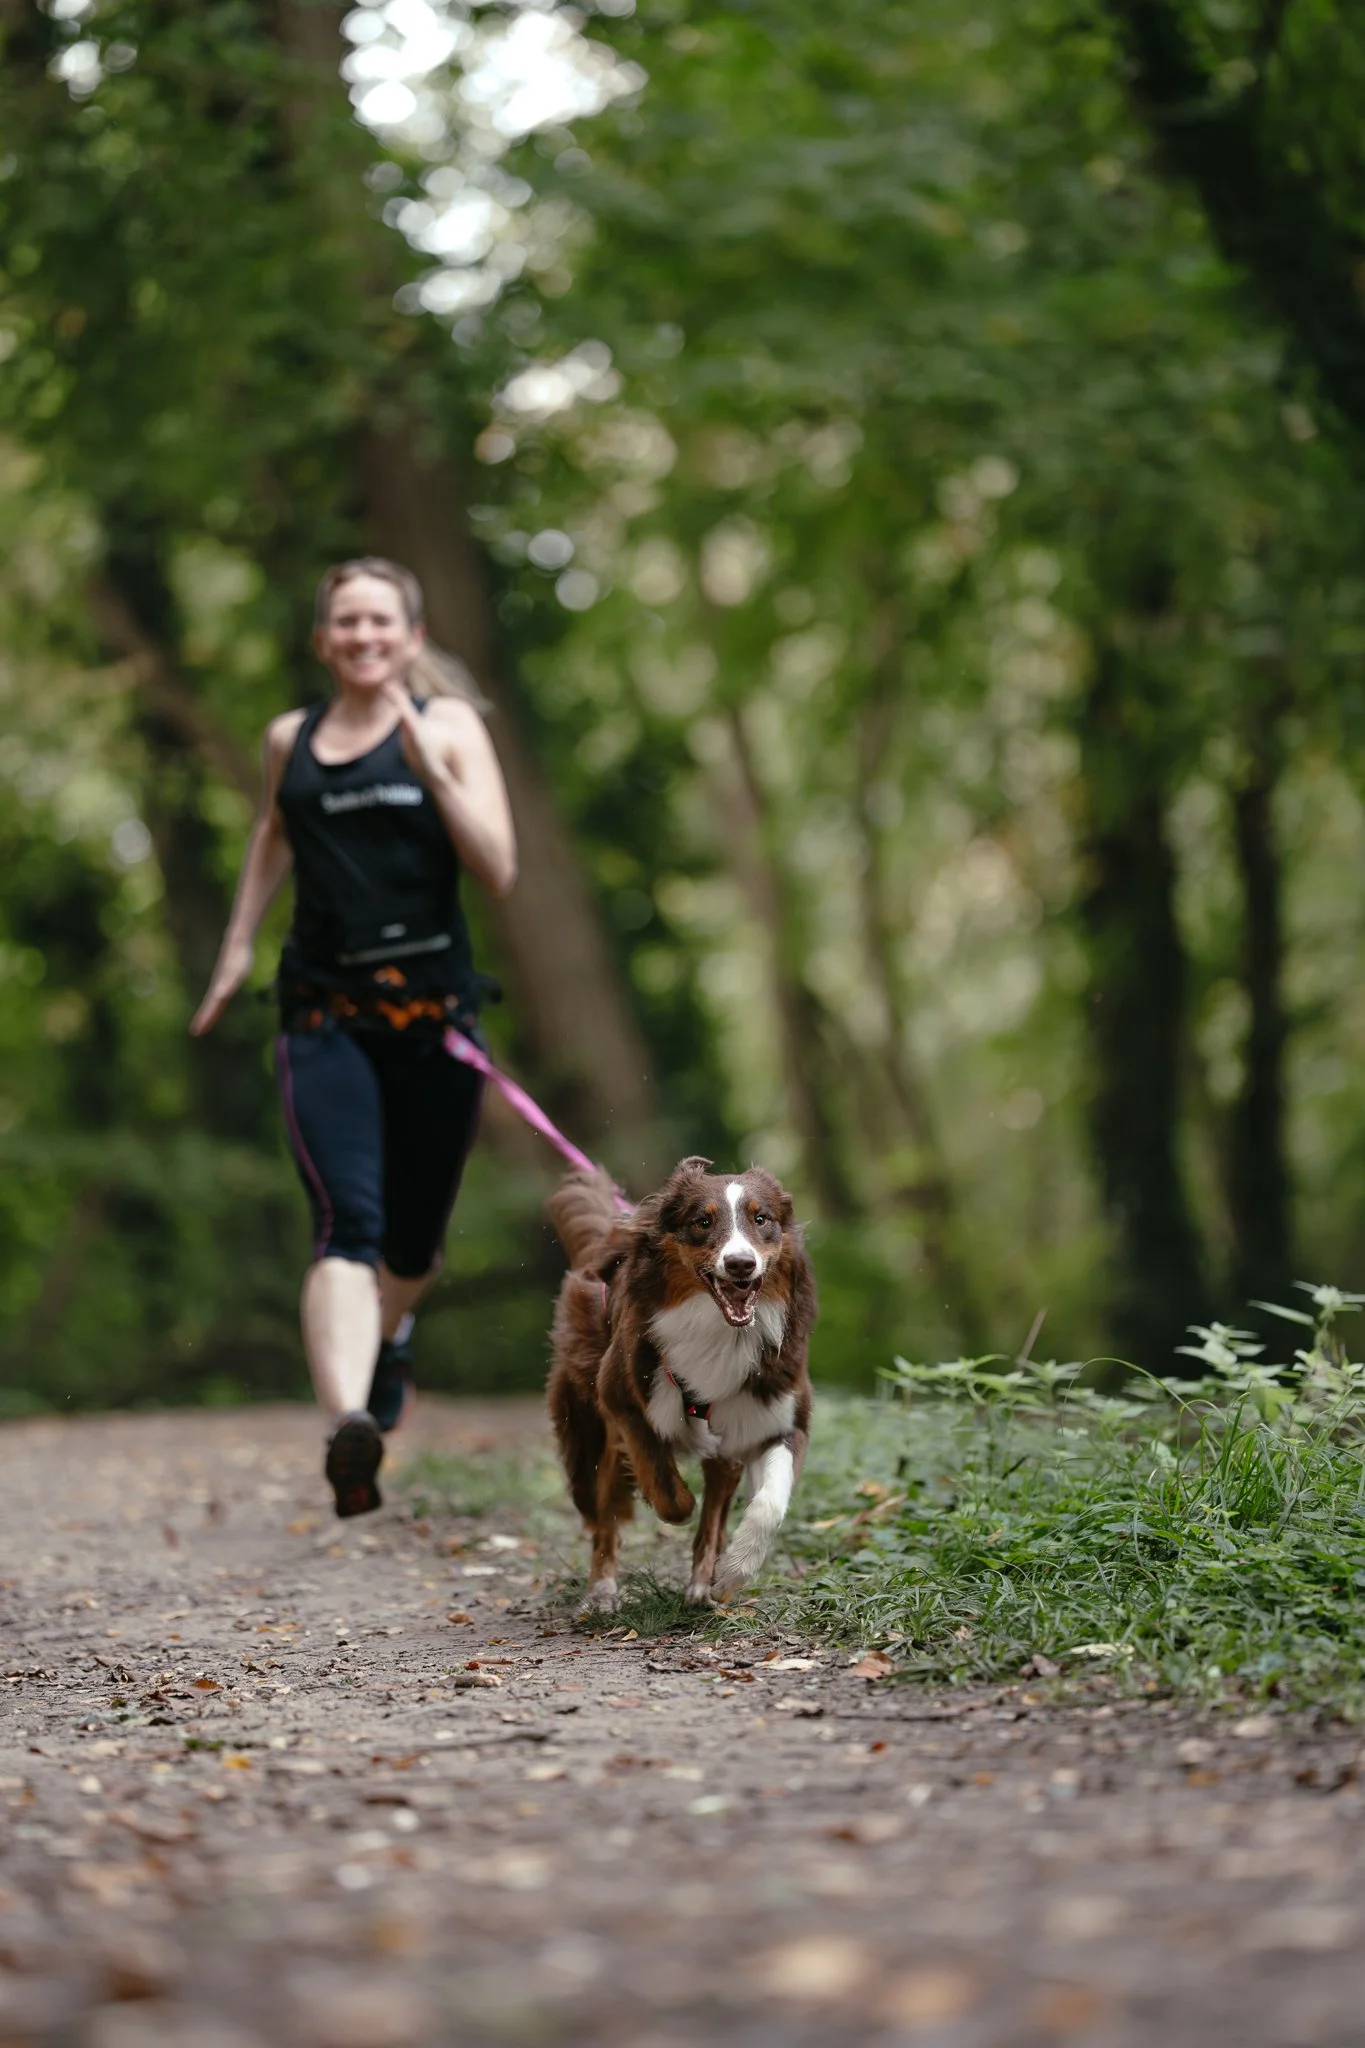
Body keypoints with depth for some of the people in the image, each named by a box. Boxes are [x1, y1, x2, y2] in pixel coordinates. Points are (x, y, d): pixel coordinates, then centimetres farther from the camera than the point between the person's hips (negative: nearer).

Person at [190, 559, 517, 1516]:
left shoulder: (449, 725, 2)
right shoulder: (290, 739, 10)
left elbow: (499, 870, -8)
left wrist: (429, 765, -16)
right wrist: (239, 945, 27)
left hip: (432, 1002, 0)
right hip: (325, 1011, 0)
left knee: (414, 1234, 14)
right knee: (348, 1222, -20)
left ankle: (390, 1336, 49)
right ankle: (349, 1425, -35)